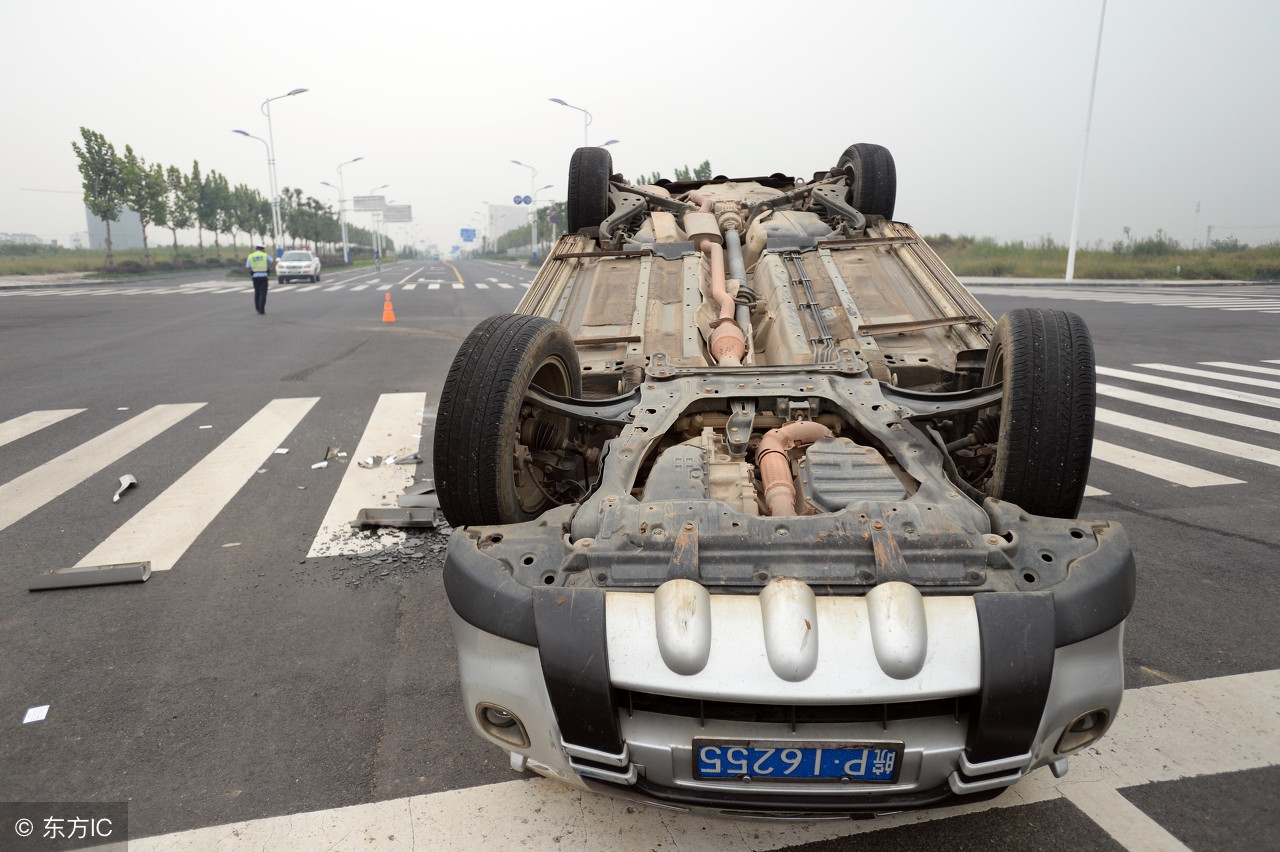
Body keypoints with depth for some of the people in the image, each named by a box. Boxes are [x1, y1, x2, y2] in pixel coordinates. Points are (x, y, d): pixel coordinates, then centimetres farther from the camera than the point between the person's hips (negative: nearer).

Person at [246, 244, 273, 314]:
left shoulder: (250, 256, 2)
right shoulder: (265, 255, -2)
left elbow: (248, 267, 3)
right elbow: (271, 261, 18)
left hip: (255, 276, 2)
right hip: (263, 276, -2)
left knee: (257, 293, 16)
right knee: (263, 293, -3)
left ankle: (258, 309, 17)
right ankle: (261, 310, -11)